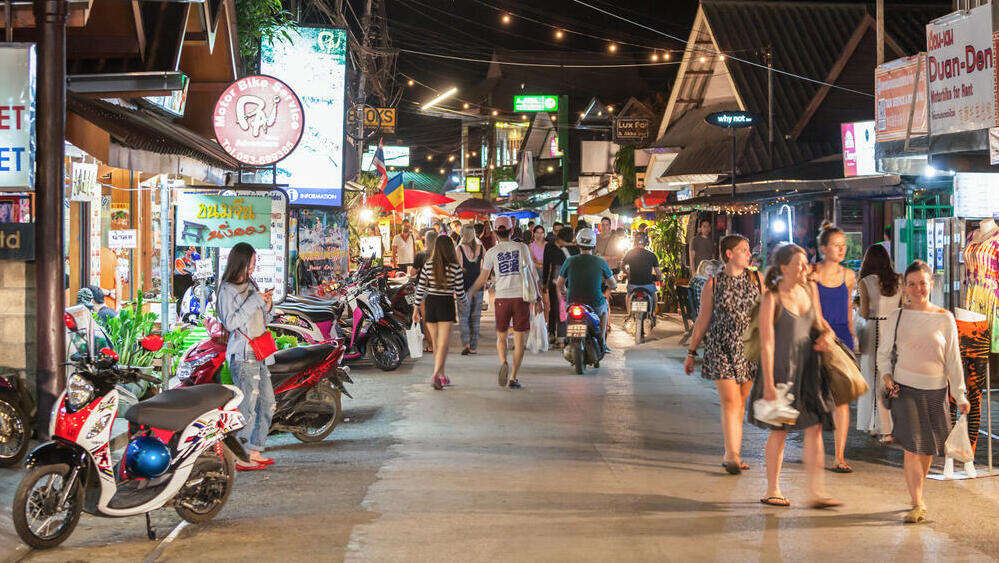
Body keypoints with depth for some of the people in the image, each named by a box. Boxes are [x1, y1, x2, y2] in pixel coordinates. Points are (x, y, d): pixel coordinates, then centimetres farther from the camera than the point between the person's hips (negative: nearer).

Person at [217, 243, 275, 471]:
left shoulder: (251, 285, 16)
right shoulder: (228, 291, -7)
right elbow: (230, 322, -19)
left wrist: (267, 305, 3)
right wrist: (254, 301, -17)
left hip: (259, 356, 9)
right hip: (243, 356, -9)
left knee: (267, 404, 11)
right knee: (247, 407, -11)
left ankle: (255, 452, 19)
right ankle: (240, 458, -7)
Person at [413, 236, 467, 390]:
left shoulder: (428, 265, 0)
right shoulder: (455, 267, -7)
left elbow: (420, 288, 1)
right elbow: (460, 292, -4)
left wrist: (416, 308, 9)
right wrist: (463, 302, 17)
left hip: (430, 304, 3)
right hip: (446, 305, -3)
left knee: (436, 343, 16)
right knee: (443, 344, -5)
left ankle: (442, 376, 25)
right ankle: (436, 375, -23)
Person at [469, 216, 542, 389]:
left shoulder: (491, 252, 2)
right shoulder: (522, 248, 4)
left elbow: (482, 279, 6)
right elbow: (532, 275, 5)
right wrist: (537, 298, 11)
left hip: (502, 298, 0)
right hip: (521, 297, 0)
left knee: (501, 337, 15)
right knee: (519, 339, 5)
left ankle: (503, 363, -13)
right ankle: (513, 378, 2)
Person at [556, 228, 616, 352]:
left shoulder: (569, 261, -6)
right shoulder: (601, 262, -8)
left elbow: (559, 286, 4)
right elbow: (613, 284, 5)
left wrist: (564, 293, 27)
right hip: (595, 306, -1)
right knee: (605, 305, 34)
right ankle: (602, 342, 31)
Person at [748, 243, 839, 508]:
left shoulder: (810, 289, 5)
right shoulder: (772, 298, -14)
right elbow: (766, 344, -15)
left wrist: (827, 334, -2)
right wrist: (768, 384, -18)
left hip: (807, 366, 6)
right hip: (781, 366, -6)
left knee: (814, 428, 1)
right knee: (779, 430, 4)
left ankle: (817, 492, 4)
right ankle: (772, 491, 18)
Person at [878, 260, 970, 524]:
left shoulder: (944, 319, -1)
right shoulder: (897, 316, 0)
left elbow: (953, 360, 4)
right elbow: (884, 352, 12)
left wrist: (960, 395, 1)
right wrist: (886, 375, -4)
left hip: (936, 390, 1)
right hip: (905, 389, -1)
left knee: (928, 447, 9)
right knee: (912, 446, -10)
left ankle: (918, 493, 29)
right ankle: (918, 505, -4)